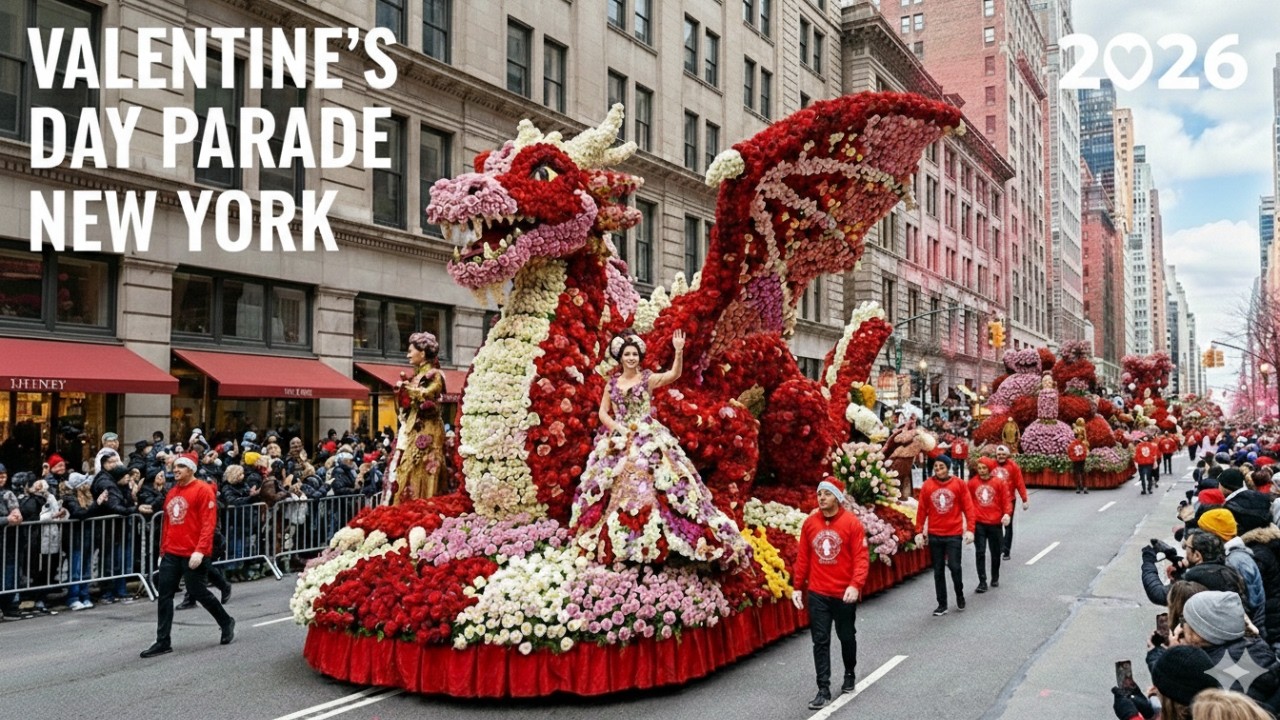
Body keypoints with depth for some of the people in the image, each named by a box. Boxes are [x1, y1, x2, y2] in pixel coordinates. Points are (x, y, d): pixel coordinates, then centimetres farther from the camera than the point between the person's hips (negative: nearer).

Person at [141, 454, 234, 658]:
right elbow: (167, 524, 21)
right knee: (164, 595, 2)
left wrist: (200, 551, -23)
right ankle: (163, 642, 8)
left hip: (193, 555, -7)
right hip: (171, 555, 7)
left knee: (198, 592, 2)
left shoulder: (203, 490, -9)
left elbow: (208, 522, -16)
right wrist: (163, 551, 18)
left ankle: (226, 622, 24)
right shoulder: (172, 493, 15)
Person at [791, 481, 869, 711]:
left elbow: (861, 557, -13)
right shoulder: (809, 523, 0)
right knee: (820, 641, 1)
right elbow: (803, 557, 6)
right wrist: (798, 587, 5)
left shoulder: (851, 522, -10)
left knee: (847, 637, 16)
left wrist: (855, 585, -25)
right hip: (817, 594, 2)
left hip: (844, 594, -2)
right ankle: (824, 689, 6)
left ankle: (849, 675, 39)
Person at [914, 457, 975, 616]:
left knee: (954, 566, -5)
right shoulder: (927, 485, -1)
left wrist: (970, 529, -9)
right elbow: (922, 510, 2)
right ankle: (942, 604, 19)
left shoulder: (959, 485, -4)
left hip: (954, 534, -2)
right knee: (938, 571, 8)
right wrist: (919, 532, 0)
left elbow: (968, 508, -2)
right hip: (934, 535, 2)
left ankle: (959, 594, 24)